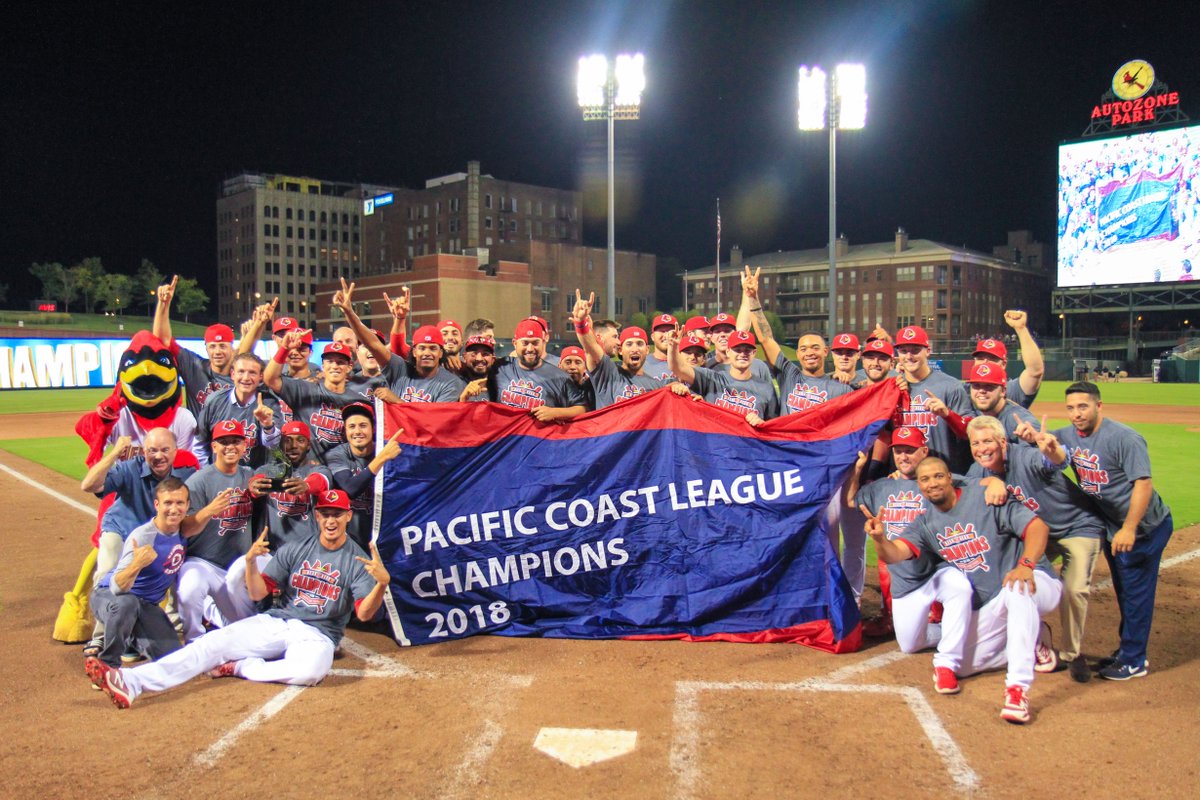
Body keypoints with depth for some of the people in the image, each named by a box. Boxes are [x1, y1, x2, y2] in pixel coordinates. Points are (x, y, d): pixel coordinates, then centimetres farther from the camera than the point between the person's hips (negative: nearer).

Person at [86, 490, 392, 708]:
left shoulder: (358, 560, 0)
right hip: (273, 622, 3)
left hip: (317, 634, -3)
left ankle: (240, 667, -16)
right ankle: (132, 682, -33)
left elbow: (364, 614, -11)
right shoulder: (295, 550, 11)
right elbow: (258, 593, 5)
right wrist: (251, 562, -15)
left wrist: (382, 583, -31)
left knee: (311, 669, -38)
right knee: (213, 642, -20)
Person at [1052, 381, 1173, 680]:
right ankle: (1127, 650, 31)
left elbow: (1143, 484, -26)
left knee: (1136, 591, -1)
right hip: (1111, 527, 7)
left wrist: (1129, 529, -33)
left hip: (1144, 527, -7)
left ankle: (1134, 662, 8)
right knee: (1123, 591, 18)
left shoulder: (1124, 437, -22)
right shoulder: (1069, 436, 1)